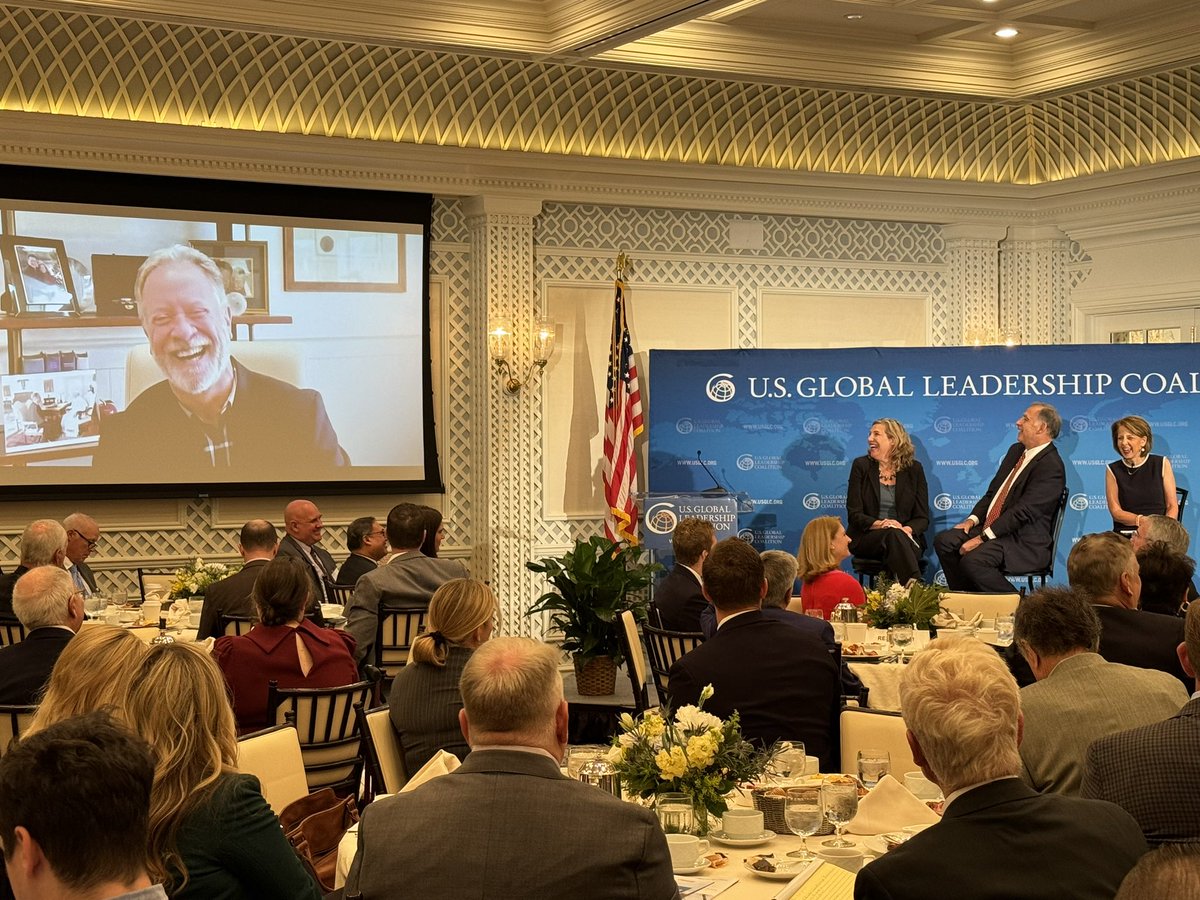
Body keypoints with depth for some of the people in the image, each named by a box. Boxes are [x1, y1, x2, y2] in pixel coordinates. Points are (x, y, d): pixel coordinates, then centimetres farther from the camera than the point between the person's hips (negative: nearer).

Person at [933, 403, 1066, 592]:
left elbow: (1023, 512, -22)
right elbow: (993, 491, 19)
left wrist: (983, 538, -21)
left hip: (1025, 543, -9)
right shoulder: (1016, 450, 14)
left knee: (972, 560, -30)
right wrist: (973, 519, 1)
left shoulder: (1051, 466, -17)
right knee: (944, 541, -6)